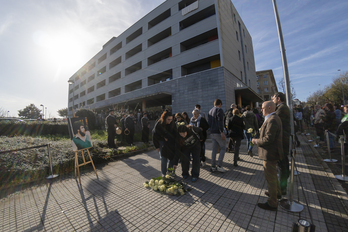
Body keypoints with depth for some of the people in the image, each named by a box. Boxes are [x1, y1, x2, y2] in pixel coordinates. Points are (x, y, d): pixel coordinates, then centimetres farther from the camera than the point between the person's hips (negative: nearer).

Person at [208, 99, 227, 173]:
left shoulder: (210, 111, 19)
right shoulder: (219, 110, -6)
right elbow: (220, 122, -17)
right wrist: (222, 132, -20)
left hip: (212, 133, 7)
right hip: (218, 133, -7)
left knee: (214, 149, 10)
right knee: (223, 148, 4)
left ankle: (213, 166, 14)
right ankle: (219, 165, -1)